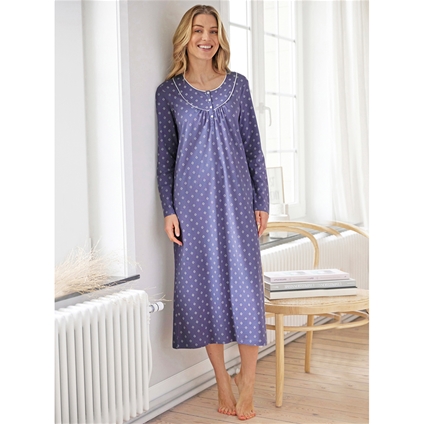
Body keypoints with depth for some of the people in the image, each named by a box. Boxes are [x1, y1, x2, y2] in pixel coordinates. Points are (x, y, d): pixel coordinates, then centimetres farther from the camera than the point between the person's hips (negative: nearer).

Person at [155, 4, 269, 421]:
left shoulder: (238, 85, 6)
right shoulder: (168, 92, 4)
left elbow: (253, 146, 7)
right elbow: (165, 154, 5)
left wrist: (261, 200, 3)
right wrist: (168, 209, -1)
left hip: (235, 196, 0)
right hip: (192, 198, 0)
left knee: (244, 281, -3)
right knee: (202, 283, 4)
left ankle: (247, 381, 10)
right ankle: (222, 380, 18)